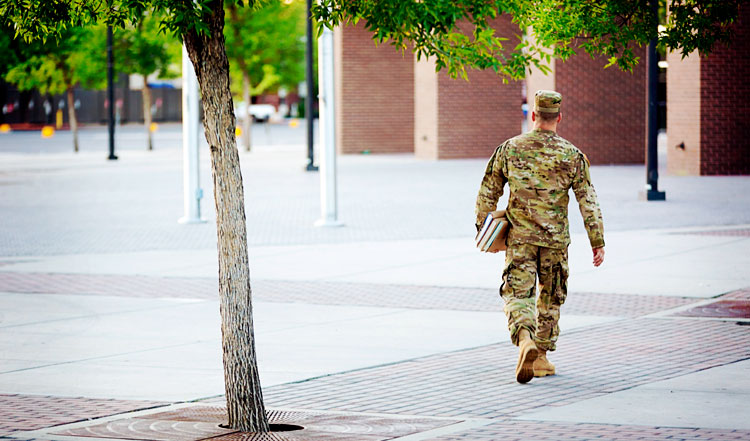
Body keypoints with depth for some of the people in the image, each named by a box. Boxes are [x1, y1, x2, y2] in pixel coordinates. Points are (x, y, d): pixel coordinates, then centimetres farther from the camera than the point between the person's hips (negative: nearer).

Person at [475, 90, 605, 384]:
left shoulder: (509, 148, -1)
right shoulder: (572, 156, -3)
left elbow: (488, 192, 5)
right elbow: (588, 202, -4)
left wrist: (481, 226, 19)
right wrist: (597, 243, 1)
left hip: (519, 237, 0)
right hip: (555, 239, 0)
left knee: (517, 294, -2)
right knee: (551, 299, 16)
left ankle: (525, 340, -30)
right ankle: (541, 357, 21)